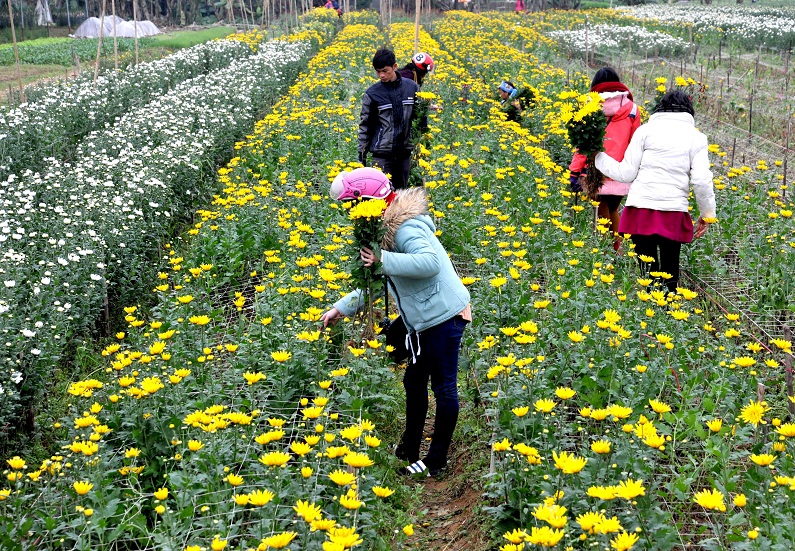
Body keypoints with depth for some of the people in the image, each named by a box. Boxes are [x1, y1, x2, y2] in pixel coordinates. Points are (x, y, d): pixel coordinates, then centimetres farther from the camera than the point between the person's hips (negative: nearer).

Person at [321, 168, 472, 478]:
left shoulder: (405, 228, -21)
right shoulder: (384, 229, 10)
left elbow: (430, 263, -37)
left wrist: (383, 260, -36)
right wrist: (342, 307, 10)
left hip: (444, 316, -10)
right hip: (424, 320, 10)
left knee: (443, 387, 3)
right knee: (414, 381, 20)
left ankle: (436, 461, 16)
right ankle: (409, 449, 35)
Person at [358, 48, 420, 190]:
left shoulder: (412, 87, 3)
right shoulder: (372, 93, -3)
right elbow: (365, 125, 3)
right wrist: (362, 155, 1)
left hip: (405, 152, 2)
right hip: (382, 153, -2)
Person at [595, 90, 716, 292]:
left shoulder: (646, 130, 7)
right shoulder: (696, 137, 10)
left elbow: (626, 173, 4)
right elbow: (702, 180, 0)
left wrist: (599, 156, 19)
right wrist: (707, 213, 14)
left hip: (641, 209, 0)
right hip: (673, 212, 1)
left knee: (647, 270, 7)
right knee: (670, 273, 11)